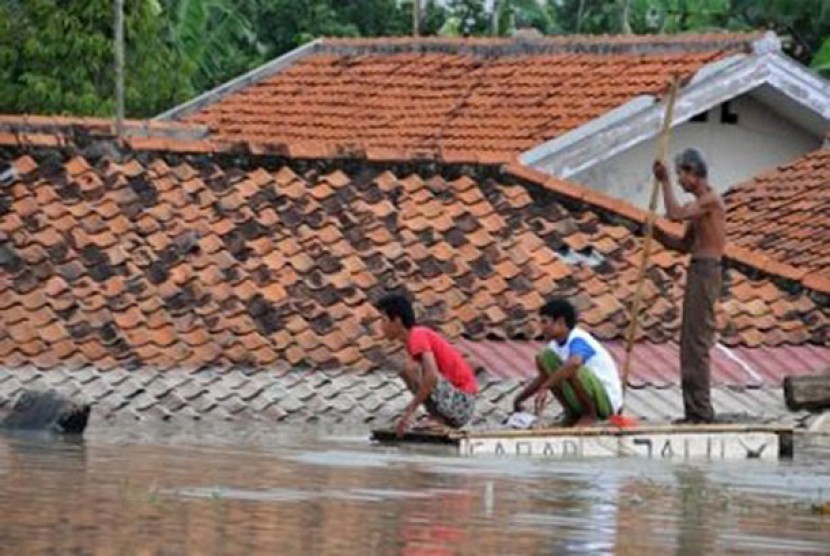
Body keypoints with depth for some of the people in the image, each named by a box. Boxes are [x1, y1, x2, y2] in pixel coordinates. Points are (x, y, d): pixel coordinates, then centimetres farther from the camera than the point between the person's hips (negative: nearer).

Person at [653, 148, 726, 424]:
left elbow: (675, 214, -25)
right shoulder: (700, 204, 19)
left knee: (697, 341, -11)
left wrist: (664, 182, -16)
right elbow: (685, 244, 22)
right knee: (690, 342, 12)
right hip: (697, 271, 10)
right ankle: (695, 410, 16)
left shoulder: (710, 199, -12)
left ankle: (701, 410, -11)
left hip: (705, 271, -10)